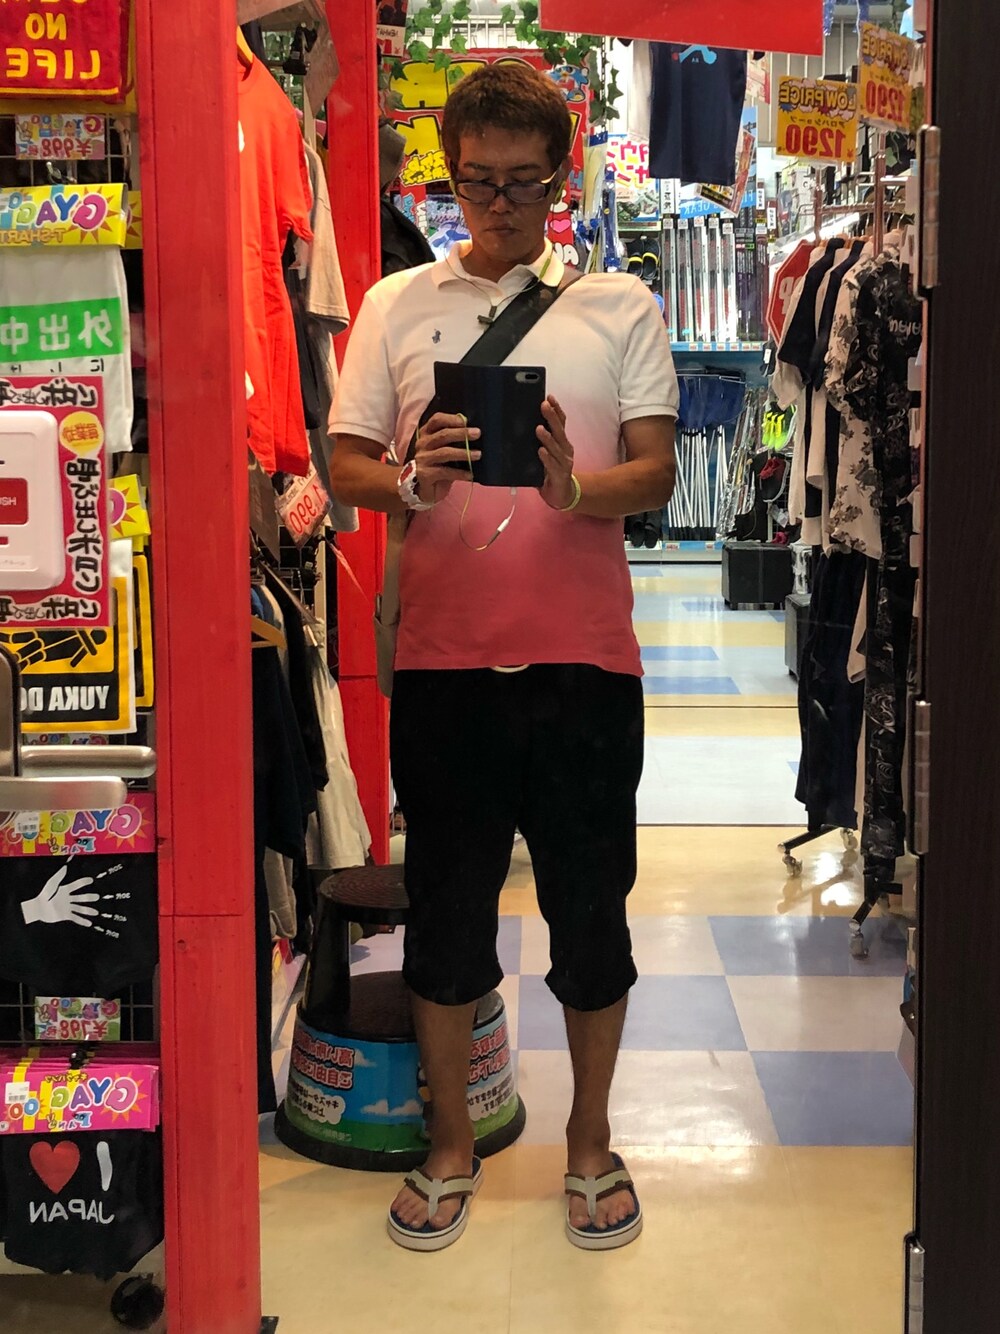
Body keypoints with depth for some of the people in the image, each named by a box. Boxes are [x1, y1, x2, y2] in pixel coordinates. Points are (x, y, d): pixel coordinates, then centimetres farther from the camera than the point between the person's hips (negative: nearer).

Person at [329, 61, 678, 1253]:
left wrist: (577, 489, -21)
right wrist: (411, 481, -16)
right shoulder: (397, 305, 9)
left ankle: (590, 1141, 28)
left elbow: (658, 474, 0)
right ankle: (450, 1146, 28)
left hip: (584, 657, 0)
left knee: (591, 907, 8)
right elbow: (344, 466, 6)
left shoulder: (620, 306, 7)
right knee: (446, 906, 10)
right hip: (442, 654, 1)